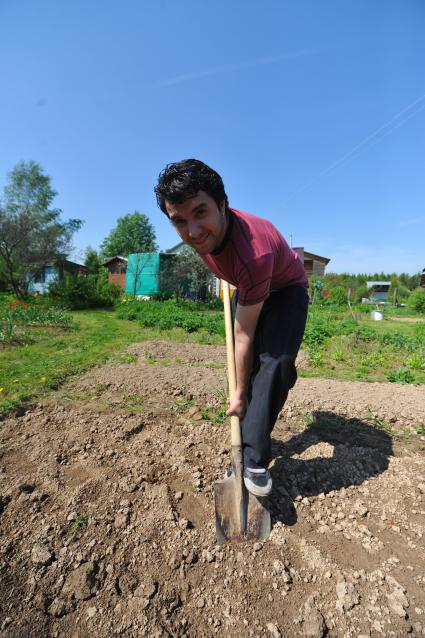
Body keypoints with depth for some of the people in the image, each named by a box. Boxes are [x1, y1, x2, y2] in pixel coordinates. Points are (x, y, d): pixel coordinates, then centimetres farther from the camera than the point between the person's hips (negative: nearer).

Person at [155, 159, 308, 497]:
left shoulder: (254, 254, -42)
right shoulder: (201, 230, -21)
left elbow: (244, 336, -34)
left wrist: (240, 394, -20)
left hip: (286, 289, -5)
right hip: (247, 289, 6)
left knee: (276, 363, -26)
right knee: (250, 362, -1)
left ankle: (254, 458, -12)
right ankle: (249, 443, 17)